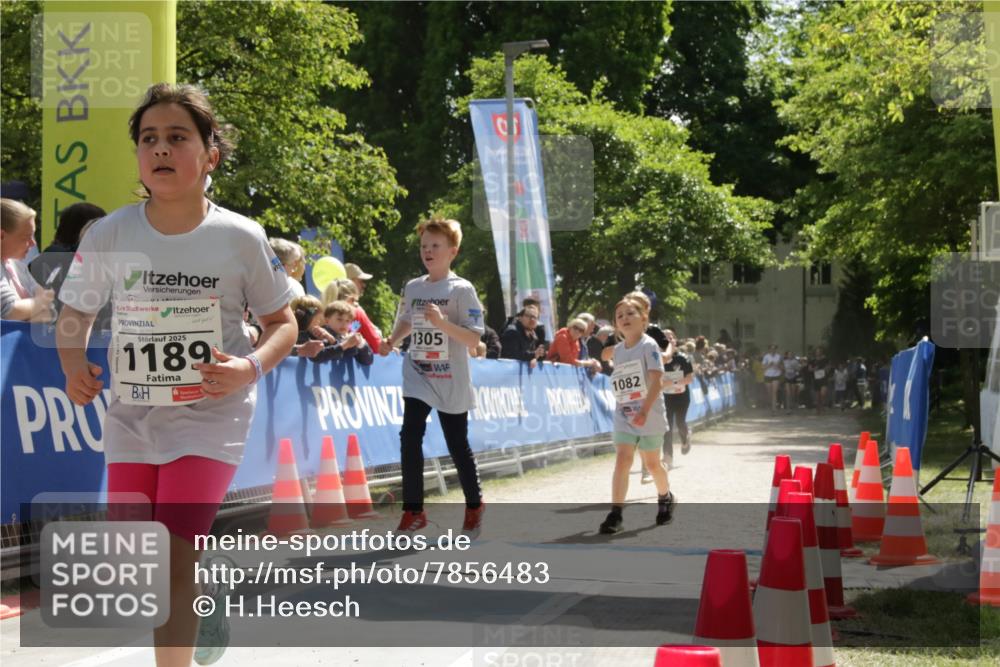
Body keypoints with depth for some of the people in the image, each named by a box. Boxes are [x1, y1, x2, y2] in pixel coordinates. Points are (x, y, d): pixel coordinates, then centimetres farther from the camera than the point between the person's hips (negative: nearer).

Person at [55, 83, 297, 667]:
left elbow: (282, 322, 0)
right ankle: (207, 598, 41)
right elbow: (74, 315, 7)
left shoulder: (242, 238, -11)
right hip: (131, 416, 3)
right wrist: (74, 364, -13)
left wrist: (251, 367, -20)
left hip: (210, 416, -3)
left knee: (172, 562, -14)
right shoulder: (111, 236, -7)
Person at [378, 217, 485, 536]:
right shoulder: (412, 288, 4)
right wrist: (391, 341, 4)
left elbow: (473, 338, -17)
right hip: (417, 377, 4)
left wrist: (442, 323, -30)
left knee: (458, 446, 8)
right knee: (410, 438, -9)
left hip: (451, 382, -4)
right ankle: (413, 511, -2)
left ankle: (474, 507, 29)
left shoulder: (462, 290, -12)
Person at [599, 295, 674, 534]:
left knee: (652, 463, 12)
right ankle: (615, 514, -17)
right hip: (624, 415, 4)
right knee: (622, 459, -12)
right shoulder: (618, 350, 7)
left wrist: (645, 411, -28)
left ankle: (665, 497, 40)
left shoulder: (648, 346, -11)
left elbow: (657, 382, -19)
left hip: (649, 415, -4)